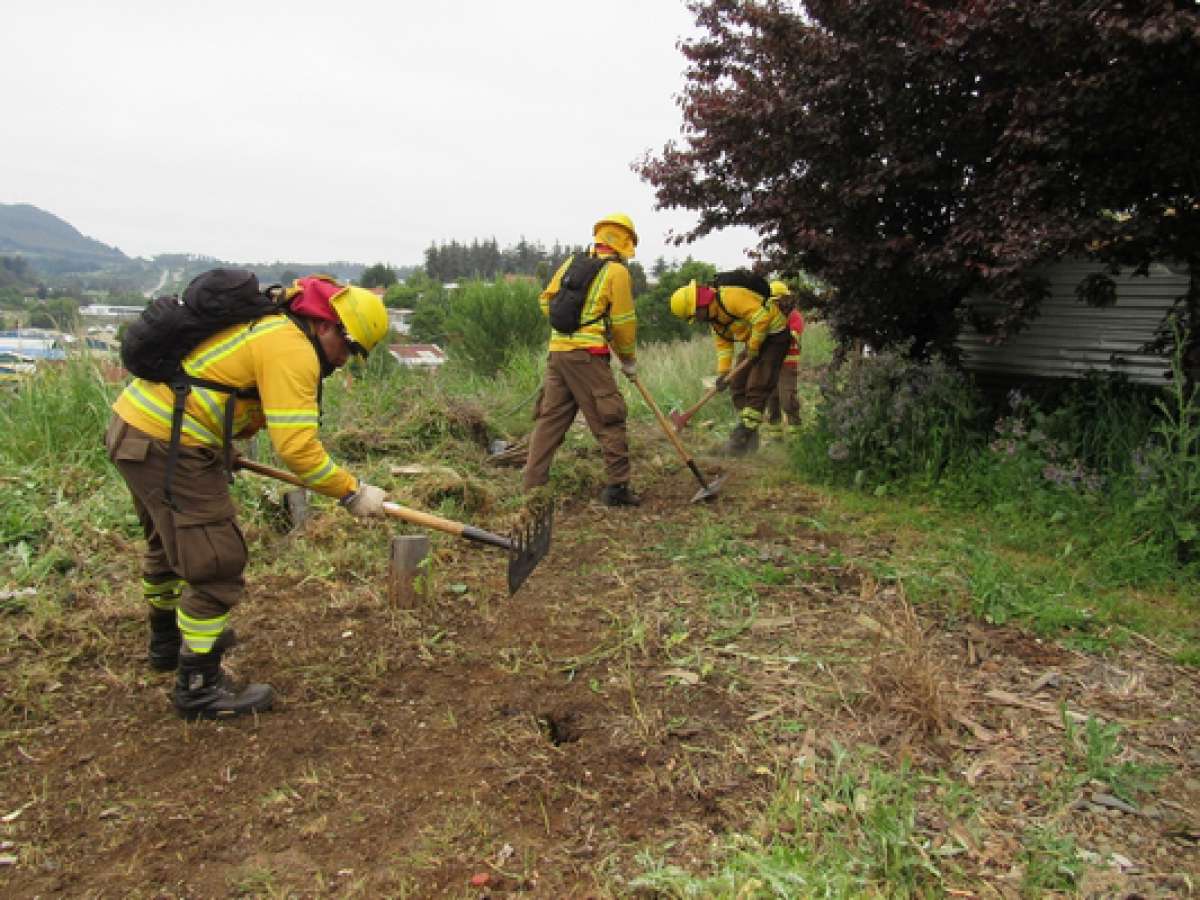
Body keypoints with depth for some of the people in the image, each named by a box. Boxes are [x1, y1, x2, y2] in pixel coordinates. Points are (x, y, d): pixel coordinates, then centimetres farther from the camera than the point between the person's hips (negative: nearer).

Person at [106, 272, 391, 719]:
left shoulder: (266, 325, 13)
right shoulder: (291, 348, -17)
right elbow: (296, 446, -22)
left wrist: (223, 450, 20)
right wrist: (352, 492, -14)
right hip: (167, 446, -11)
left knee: (169, 542, 28)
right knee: (217, 563, -3)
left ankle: (167, 639, 49)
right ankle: (199, 686, 8)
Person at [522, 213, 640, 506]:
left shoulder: (572, 262, 15)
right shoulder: (616, 271, -3)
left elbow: (546, 301, 16)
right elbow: (623, 322, -3)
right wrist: (629, 359, 9)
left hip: (556, 350, 7)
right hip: (588, 355, -6)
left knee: (549, 417, 11)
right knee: (609, 421, 2)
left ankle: (533, 484, 14)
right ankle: (617, 486, 5)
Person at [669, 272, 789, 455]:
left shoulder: (731, 296, -28)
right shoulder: (712, 314, 4)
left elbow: (762, 318, -32)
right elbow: (723, 343, 10)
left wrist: (753, 348, -21)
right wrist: (723, 371, -1)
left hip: (774, 335, -10)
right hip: (754, 341, 10)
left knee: (756, 387, -15)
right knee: (737, 386, 8)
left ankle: (744, 435, -12)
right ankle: (749, 436, 15)